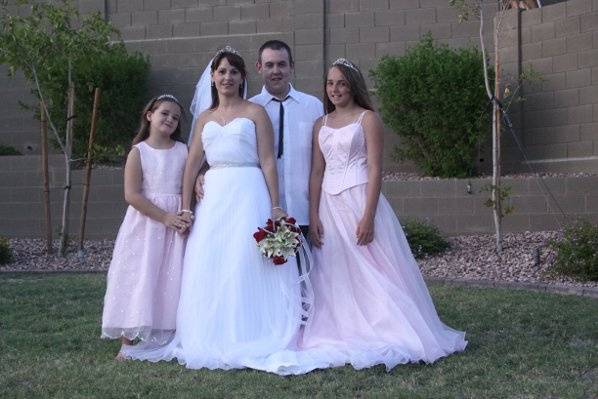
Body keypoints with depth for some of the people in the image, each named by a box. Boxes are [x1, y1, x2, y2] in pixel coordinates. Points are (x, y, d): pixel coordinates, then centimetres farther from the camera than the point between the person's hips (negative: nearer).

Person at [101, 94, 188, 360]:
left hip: (176, 224, 3)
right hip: (145, 222, -3)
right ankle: (127, 343, 6)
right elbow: (132, 195, -10)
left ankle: (168, 340, 9)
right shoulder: (139, 152, -2)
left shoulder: (182, 151, 7)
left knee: (171, 280, 3)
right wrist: (164, 217, -15)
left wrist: (186, 217, -13)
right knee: (138, 278, -1)